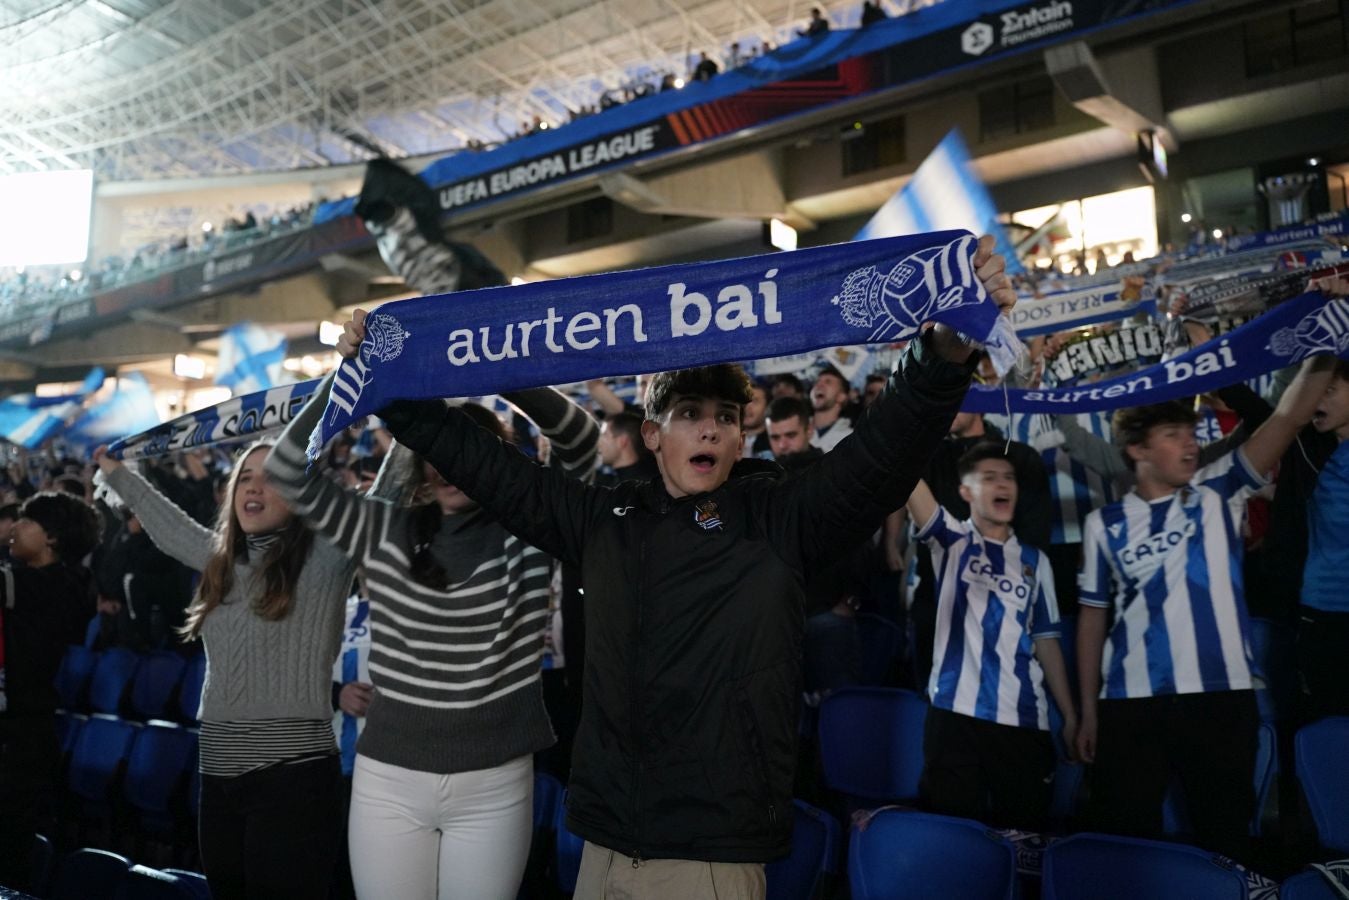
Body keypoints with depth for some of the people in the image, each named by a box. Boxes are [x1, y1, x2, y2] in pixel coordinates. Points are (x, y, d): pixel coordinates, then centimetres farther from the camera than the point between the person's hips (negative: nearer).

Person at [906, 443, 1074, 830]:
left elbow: (1046, 640, 15)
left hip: (1026, 721, 3)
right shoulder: (952, 540, 4)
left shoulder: (1035, 561, 14)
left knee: (1024, 832, 7)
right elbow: (912, 482, -12)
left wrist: (1070, 714, 10)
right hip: (957, 714, -3)